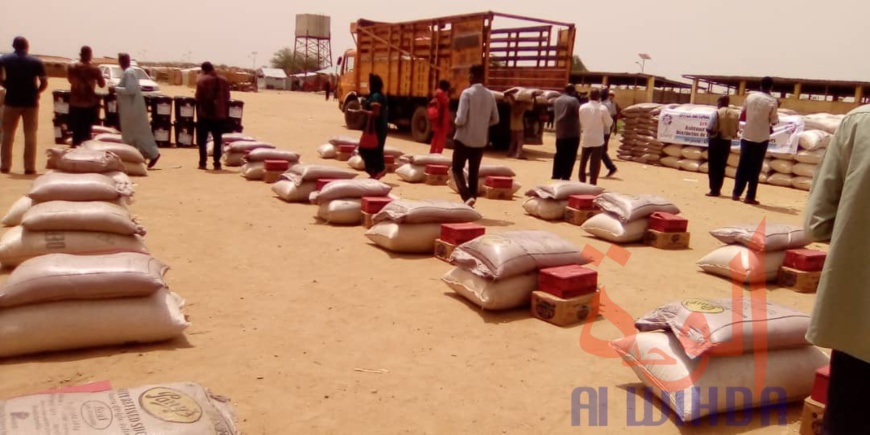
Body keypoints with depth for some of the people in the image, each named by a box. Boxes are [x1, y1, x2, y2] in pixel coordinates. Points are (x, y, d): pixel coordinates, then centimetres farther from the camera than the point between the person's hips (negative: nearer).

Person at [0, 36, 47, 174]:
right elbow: (44, 83, -9)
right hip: (30, 102, -1)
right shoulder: (36, 62, -2)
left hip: (11, 101, 1)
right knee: (30, 135, 4)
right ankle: (30, 167, 2)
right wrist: (36, 92, 8)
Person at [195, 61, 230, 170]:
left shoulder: (202, 80, -5)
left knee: (202, 140, 7)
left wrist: (198, 114, 2)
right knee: (218, 140, 8)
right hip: (220, 114, 3)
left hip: (205, 114, -3)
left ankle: (203, 163, 5)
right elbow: (227, 99, 9)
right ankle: (217, 163, 6)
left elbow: (199, 99, -7)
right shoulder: (223, 80, 7)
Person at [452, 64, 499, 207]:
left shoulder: (467, 93, -15)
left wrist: (456, 122, 1)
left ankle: (467, 196, -12)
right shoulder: (490, 95, 2)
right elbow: (495, 119, 8)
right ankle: (472, 197, 17)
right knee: (474, 171, 15)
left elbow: (461, 119, -20)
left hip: (464, 138, -5)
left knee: (457, 169, 7)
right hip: (481, 140, 5)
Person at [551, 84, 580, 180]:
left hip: (559, 132, 7)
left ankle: (556, 176, 17)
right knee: (570, 156, -2)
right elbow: (578, 114, -13)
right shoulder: (573, 100, -9)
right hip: (572, 133, -7)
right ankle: (565, 177, -4)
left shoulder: (557, 100, 13)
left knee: (559, 155, 14)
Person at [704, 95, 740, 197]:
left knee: (713, 167, 2)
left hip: (716, 141, -5)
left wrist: (711, 135, 5)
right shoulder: (735, 114, 2)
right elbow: (736, 130, 4)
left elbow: (710, 129, -15)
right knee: (721, 167, 13)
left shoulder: (717, 113, -14)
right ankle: (718, 189, 17)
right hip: (727, 142, 5)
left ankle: (714, 190, 0)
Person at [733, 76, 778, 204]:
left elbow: (742, 116, 8)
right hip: (761, 138, -3)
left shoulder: (750, 96, 2)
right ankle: (750, 197, 2)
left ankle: (736, 193, 14)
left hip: (747, 135, 4)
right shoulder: (772, 101, -9)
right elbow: (774, 121, -4)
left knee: (742, 166, 10)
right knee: (755, 168, 1)